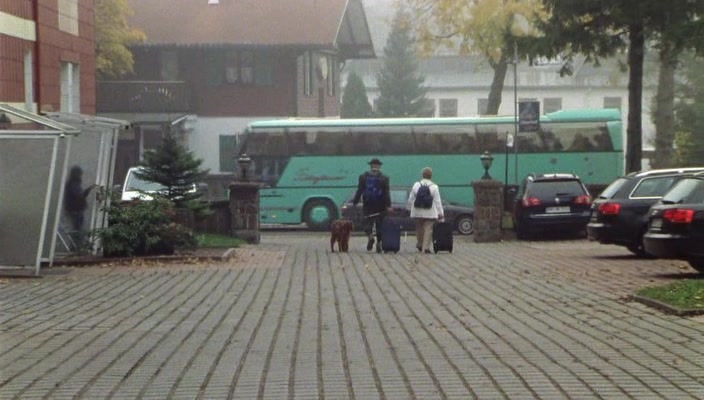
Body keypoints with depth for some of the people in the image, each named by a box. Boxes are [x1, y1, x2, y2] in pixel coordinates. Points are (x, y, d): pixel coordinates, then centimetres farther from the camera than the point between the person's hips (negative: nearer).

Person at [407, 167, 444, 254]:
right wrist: (440, 212, -1)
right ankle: (426, 247, -8)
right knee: (428, 229, -2)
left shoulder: (416, 185, 1)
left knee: (419, 228, 17)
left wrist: (409, 207, 21)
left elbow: (411, 198, 6)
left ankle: (419, 244, 26)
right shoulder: (434, 187, -6)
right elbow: (437, 201, -6)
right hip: (430, 212, -3)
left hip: (418, 212, 3)